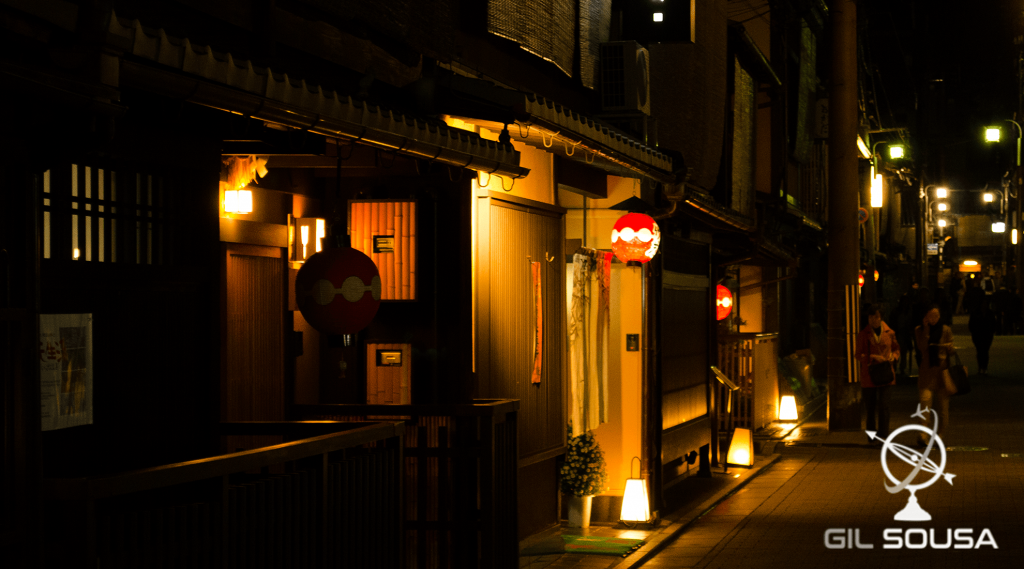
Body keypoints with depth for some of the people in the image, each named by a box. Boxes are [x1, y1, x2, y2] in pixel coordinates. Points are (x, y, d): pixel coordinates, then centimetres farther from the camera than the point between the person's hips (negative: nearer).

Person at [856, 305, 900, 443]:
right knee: (870, 407, 7)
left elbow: (896, 349, 17)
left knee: (884, 405, -10)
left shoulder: (889, 333, 5)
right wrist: (874, 357, -15)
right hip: (868, 374, 0)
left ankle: (883, 435, -6)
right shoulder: (863, 335, 1)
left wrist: (893, 357, -5)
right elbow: (859, 355, 0)